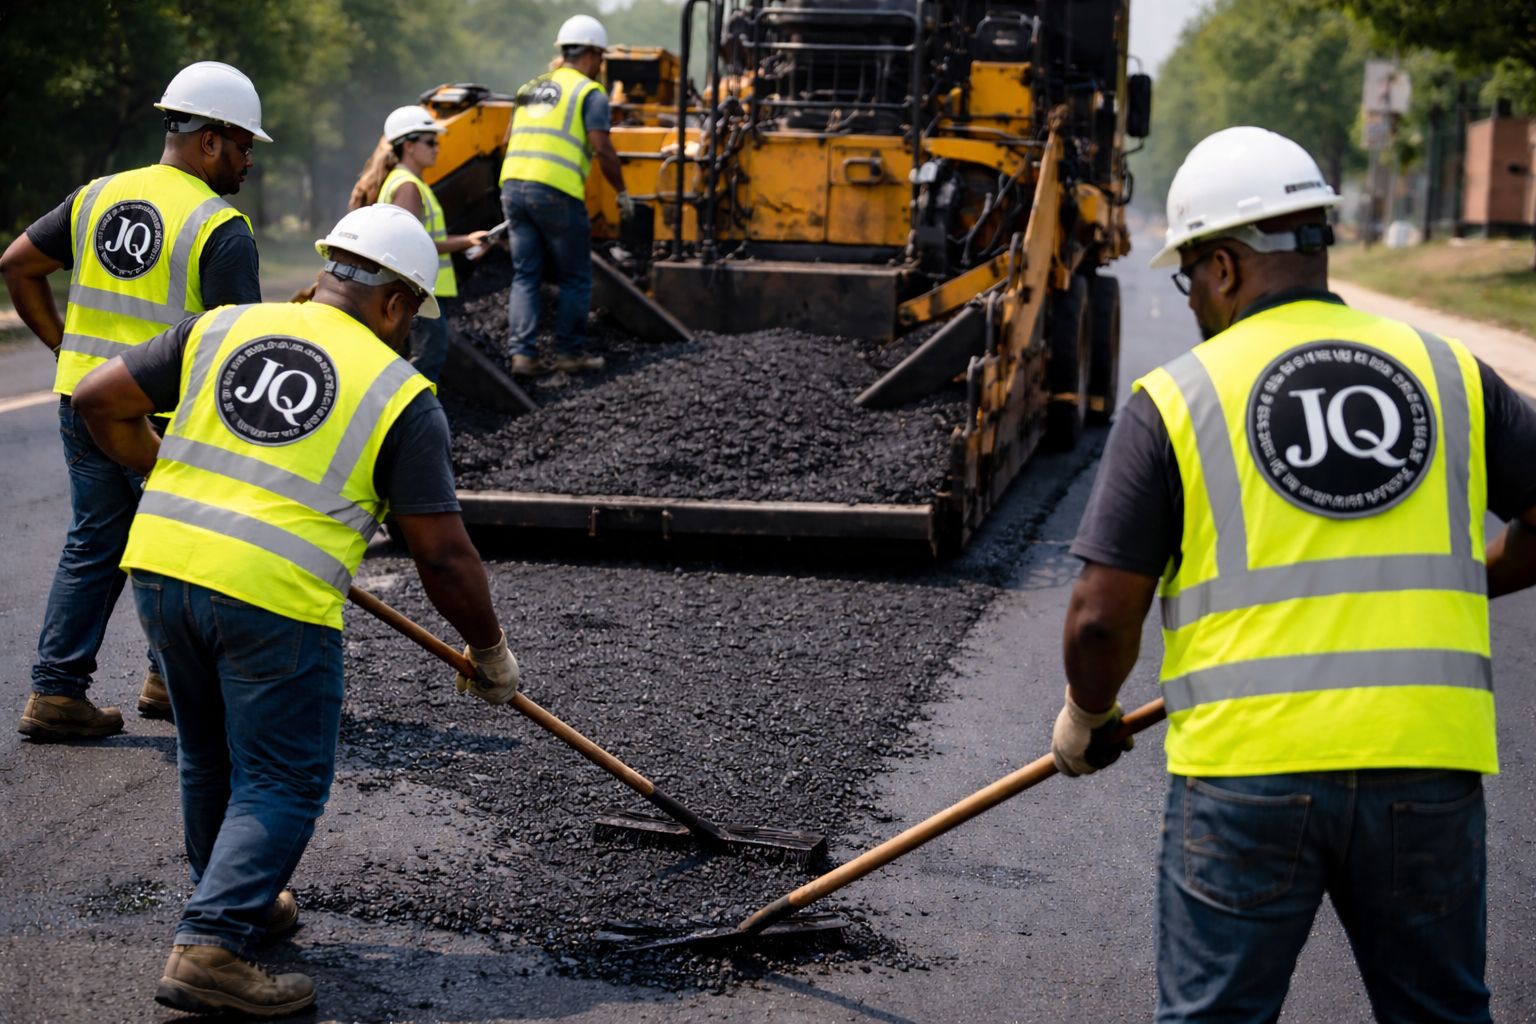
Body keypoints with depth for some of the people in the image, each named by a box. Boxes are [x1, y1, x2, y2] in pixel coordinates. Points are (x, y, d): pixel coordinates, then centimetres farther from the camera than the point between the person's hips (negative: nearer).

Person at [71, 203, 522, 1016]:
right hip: (274, 596, -5)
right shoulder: (401, 396, 2)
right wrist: (490, 653, 15)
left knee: (210, 759, 23)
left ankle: (238, 903, 41)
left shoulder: (221, 329, 12)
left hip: (162, 562, 6)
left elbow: (101, 401, 13)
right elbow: (443, 555, 1)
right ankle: (208, 950, -5)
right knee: (282, 785, 5)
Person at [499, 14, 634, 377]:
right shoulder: (590, 93, 0)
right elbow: (602, 149, -9)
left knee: (525, 275, 9)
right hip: (556, 191, -6)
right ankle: (569, 353, 8)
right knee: (575, 278, 7)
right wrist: (622, 193, 2)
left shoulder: (531, 88, 20)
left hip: (513, 184, 6)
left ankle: (523, 353, 2)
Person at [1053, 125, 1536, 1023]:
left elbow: (1103, 617, -3)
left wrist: (1086, 721, 16)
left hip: (1248, 773, -2)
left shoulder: (1176, 400, -1)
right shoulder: (1449, 374, 7)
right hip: (1429, 767, 3)